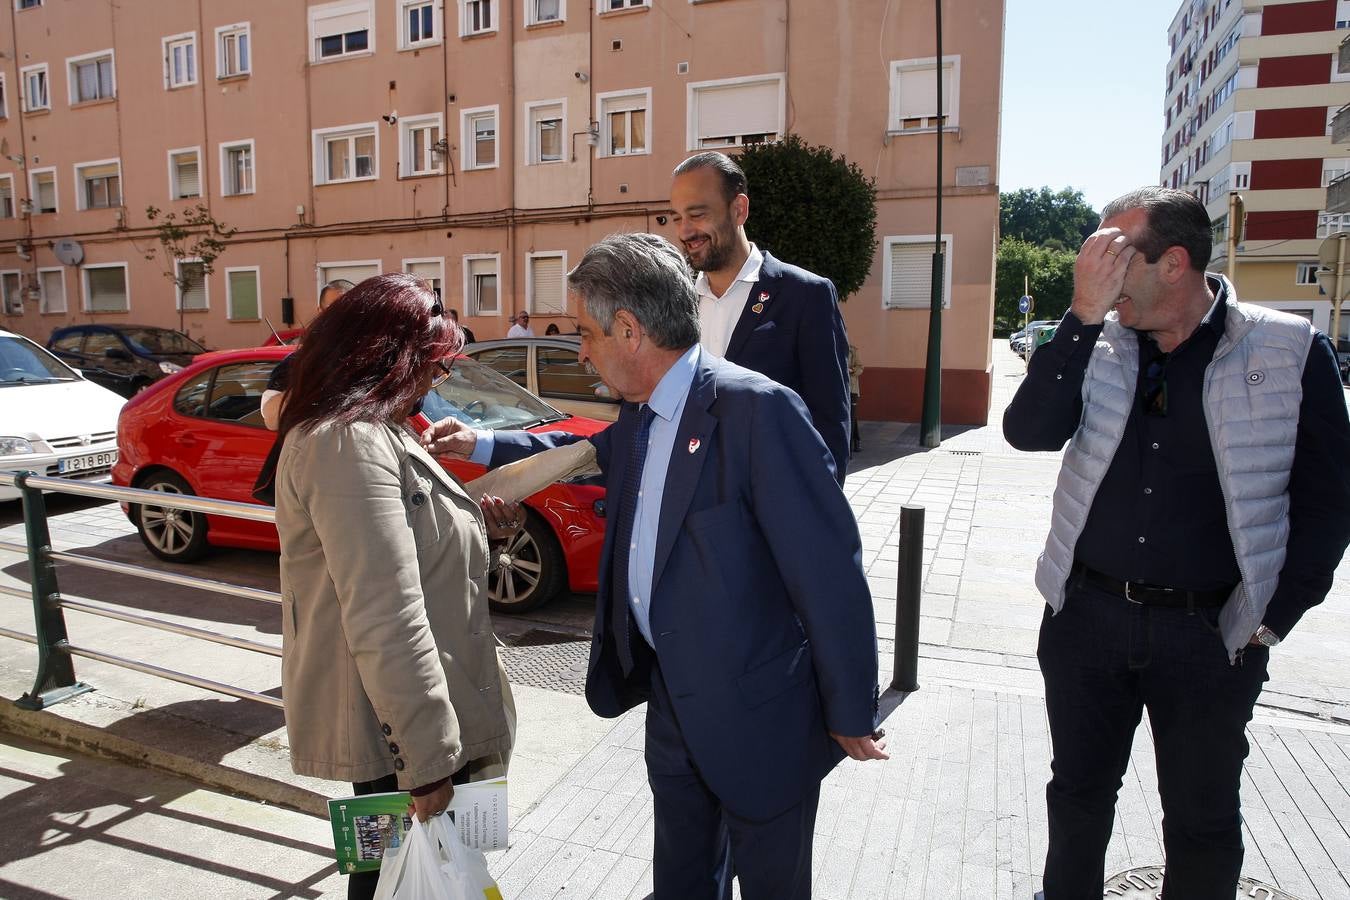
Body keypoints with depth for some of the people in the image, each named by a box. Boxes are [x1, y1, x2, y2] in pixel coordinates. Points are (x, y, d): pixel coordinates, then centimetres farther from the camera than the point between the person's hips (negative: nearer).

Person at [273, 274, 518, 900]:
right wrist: (428, 757, -23)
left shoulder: (369, 432, 11)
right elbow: (385, 623, -28)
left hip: (398, 714, 10)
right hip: (396, 728, -10)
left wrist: (482, 532, 3)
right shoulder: (350, 444, -24)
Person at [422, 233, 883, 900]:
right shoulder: (640, 416, 3)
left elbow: (829, 569, -23)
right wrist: (479, 444, 21)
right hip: (672, 700, 8)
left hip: (760, 716, -7)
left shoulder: (756, 408, -24)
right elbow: (596, 453, 26)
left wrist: (851, 713, -15)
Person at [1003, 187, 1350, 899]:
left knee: (1203, 822, 16)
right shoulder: (1096, 343, -1)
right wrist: (1084, 314, -21)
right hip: (1087, 615, 2)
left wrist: (1274, 619, -5)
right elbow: (1028, 432, -16)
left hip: (1211, 633, -2)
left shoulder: (1291, 352, -7)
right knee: (1078, 794, 20)